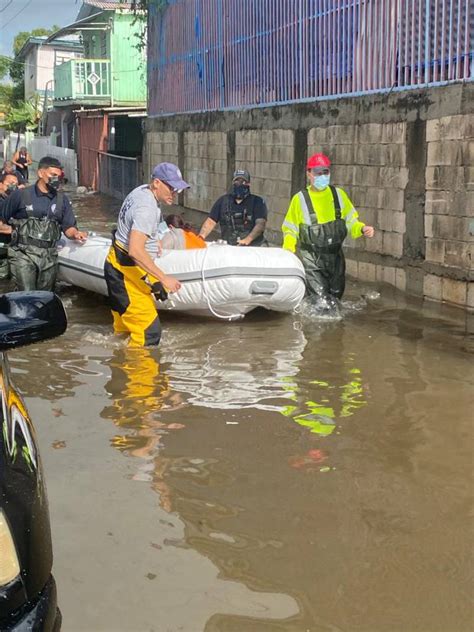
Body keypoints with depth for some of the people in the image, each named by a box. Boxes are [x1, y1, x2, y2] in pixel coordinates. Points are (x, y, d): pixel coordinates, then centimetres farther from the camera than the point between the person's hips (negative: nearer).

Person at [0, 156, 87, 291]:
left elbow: (68, 226, 8)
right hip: (23, 254, -4)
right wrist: (13, 231, -2)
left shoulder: (62, 199, 11)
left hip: (49, 257, 4)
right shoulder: (20, 196, 0)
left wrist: (75, 234, -10)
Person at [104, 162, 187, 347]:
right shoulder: (147, 208, -26)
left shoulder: (142, 190, 5)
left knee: (124, 325, 22)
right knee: (149, 333, -12)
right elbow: (136, 250, -35)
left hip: (117, 265, 11)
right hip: (127, 271, -11)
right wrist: (163, 278, -35)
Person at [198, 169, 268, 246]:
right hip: (229, 248, 2)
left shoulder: (257, 202, 4)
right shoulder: (223, 201, 13)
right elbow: (211, 222, 10)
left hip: (253, 248, -2)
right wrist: (201, 236, -10)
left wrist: (247, 240, -26)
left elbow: (261, 224, -9)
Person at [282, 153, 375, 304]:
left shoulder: (339, 194, 4)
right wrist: (288, 250, -15)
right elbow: (290, 230, 2)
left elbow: (351, 221, 10)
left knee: (336, 295, 15)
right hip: (311, 258, -4)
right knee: (322, 300, -15)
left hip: (335, 256, 4)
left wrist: (362, 229, -11)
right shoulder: (300, 199, -4)